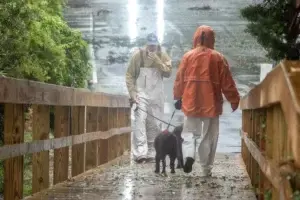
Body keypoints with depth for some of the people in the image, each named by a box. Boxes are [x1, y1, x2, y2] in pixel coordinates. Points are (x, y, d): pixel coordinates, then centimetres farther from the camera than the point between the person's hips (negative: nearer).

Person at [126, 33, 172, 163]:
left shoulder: (163, 56, 3)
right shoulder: (138, 55, -3)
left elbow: (168, 73, -9)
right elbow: (130, 75, -1)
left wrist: (157, 60, -18)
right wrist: (132, 92, -9)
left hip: (157, 95, 3)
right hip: (141, 94, -3)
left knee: (155, 124, 7)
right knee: (140, 121, -16)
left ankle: (151, 153, 17)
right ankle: (140, 153, -22)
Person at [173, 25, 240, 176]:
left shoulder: (188, 56, 0)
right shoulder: (218, 58, -3)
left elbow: (179, 80, 6)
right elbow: (227, 82, -1)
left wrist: (178, 97, 18)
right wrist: (234, 100, 8)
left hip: (191, 102, 1)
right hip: (211, 103, -1)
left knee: (189, 132, 14)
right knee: (208, 137, 7)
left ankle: (188, 155, -11)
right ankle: (206, 169, 9)